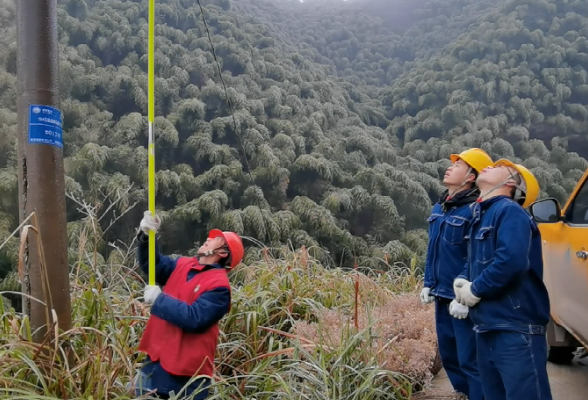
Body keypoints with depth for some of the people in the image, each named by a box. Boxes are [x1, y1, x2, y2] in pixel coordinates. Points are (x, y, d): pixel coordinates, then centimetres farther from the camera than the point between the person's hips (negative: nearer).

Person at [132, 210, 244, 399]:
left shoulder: (219, 285, -17)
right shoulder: (183, 265, 7)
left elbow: (194, 319, -26)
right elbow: (152, 264, 8)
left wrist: (158, 299, -18)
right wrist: (146, 235, -10)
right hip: (158, 358, 7)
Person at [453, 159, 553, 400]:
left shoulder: (509, 211, -11)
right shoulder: (481, 215, 16)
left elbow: (512, 261, -27)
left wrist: (476, 289, -15)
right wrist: (462, 281, 3)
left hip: (517, 329, -9)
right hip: (487, 329, 9)